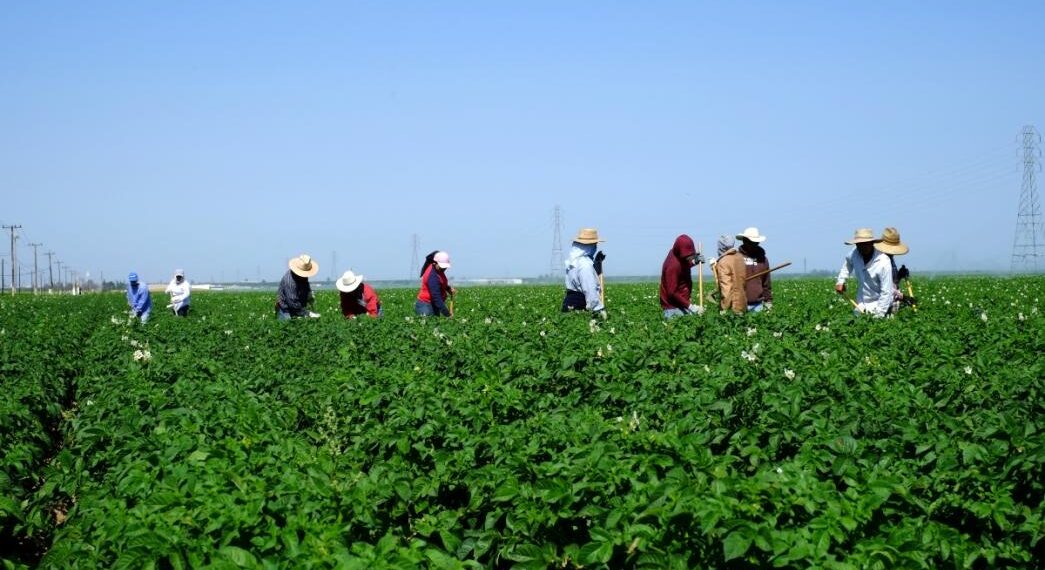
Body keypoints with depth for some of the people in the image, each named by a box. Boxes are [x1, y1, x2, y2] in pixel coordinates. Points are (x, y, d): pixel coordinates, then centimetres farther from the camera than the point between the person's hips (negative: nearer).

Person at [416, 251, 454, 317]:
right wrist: (447, 314, -31)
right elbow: (436, 297, -29)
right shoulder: (432, 276, -25)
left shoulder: (437, 270, 4)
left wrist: (448, 288, 3)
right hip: (426, 306, -10)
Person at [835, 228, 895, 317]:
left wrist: (879, 315, -26)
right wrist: (841, 281, 8)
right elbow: (848, 262, 20)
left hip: (878, 306, -5)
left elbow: (886, 293, -23)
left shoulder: (883, 263, -24)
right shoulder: (855, 253, -7)